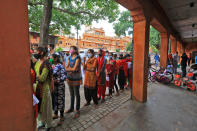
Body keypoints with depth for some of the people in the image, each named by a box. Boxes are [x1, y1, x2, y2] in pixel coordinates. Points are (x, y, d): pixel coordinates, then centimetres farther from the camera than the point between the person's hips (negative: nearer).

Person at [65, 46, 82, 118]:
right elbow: (66, 68, 6)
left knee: (76, 94, 5)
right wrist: (71, 69, -14)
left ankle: (77, 110, 19)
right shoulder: (70, 58, 11)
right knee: (71, 94, 18)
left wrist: (68, 68, -3)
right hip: (69, 78, 6)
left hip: (76, 79, -6)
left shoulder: (77, 58, -10)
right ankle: (71, 108, 35)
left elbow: (74, 68, -18)